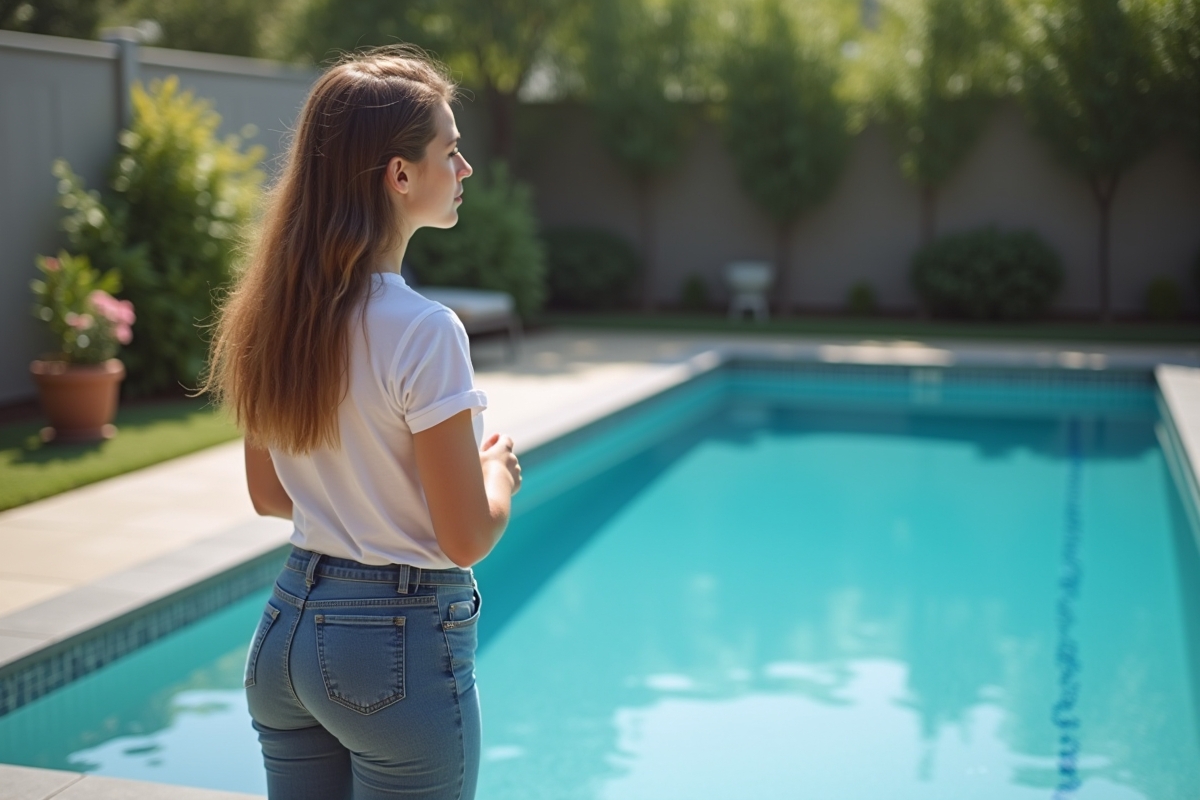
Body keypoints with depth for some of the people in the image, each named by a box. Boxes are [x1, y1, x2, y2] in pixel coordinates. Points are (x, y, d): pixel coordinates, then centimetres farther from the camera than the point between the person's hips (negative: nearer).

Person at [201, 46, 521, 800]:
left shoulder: (273, 312, 0)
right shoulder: (423, 331, -22)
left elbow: (269, 496, 10)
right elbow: (467, 539, -17)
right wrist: (499, 471, 1)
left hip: (286, 630, 7)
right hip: (401, 642, -7)